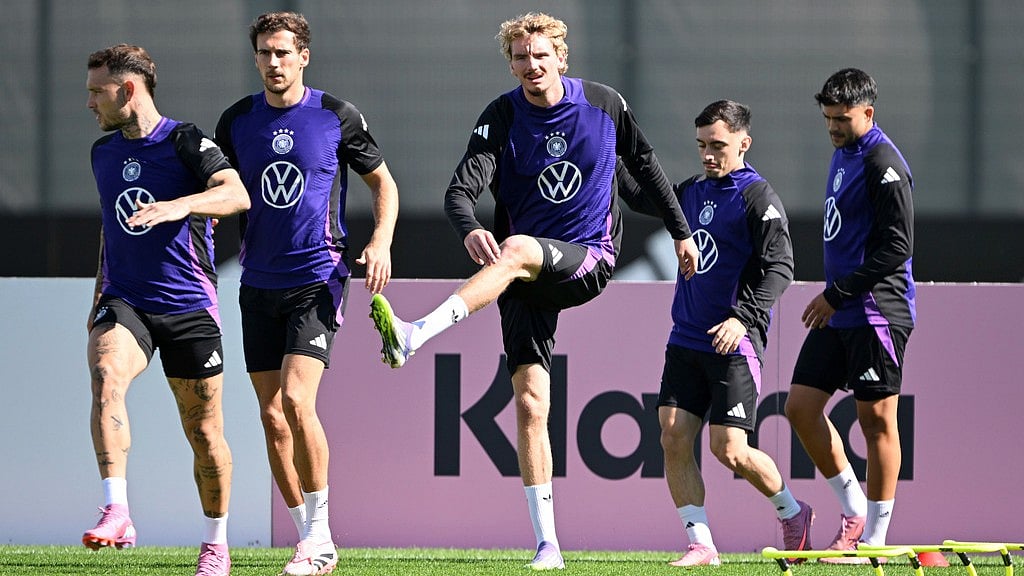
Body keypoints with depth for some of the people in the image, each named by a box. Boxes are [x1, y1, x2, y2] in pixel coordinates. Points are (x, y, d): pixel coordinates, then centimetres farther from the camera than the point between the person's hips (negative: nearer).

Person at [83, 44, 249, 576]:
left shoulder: (184, 141, -7)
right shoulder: (103, 152, 13)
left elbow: (237, 194, -23)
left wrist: (177, 206, -40)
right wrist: (98, 302, 27)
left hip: (189, 306, -3)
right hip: (124, 302, 4)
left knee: (203, 430, 3)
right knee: (106, 374, -28)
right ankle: (117, 516, -37)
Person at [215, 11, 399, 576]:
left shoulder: (336, 116, -2)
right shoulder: (237, 120, 6)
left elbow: (382, 181, 8)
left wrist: (381, 242, -7)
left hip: (318, 279, -4)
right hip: (260, 284, 4)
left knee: (296, 400, -19)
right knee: (272, 417, 2)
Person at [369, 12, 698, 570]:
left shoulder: (604, 104, 1)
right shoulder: (501, 117, -3)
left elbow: (645, 164, 19)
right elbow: (460, 189, -16)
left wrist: (680, 231, 24)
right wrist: (469, 230, -38)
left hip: (590, 258, -2)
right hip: (525, 275, 2)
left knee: (517, 251, -36)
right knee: (530, 401, -8)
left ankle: (412, 336, -48)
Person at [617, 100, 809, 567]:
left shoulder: (757, 197, -8)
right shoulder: (693, 192, 13)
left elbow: (778, 266, -16)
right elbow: (641, 197, 32)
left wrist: (743, 317, -28)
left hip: (734, 344, -7)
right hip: (686, 342, 7)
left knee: (729, 450, -9)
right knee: (674, 439, -5)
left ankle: (793, 514, 16)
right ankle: (700, 545, -1)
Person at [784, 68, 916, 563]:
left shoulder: (884, 164, -13)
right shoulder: (843, 153, 15)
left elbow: (897, 247, -18)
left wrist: (837, 295, -16)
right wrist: (832, 297, 17)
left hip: (877, 312, -9)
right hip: (838, 314, 9)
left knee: (876, 418, -3)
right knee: (801, 407, 5)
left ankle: (874, 538, 2)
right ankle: (854, 510, 16)